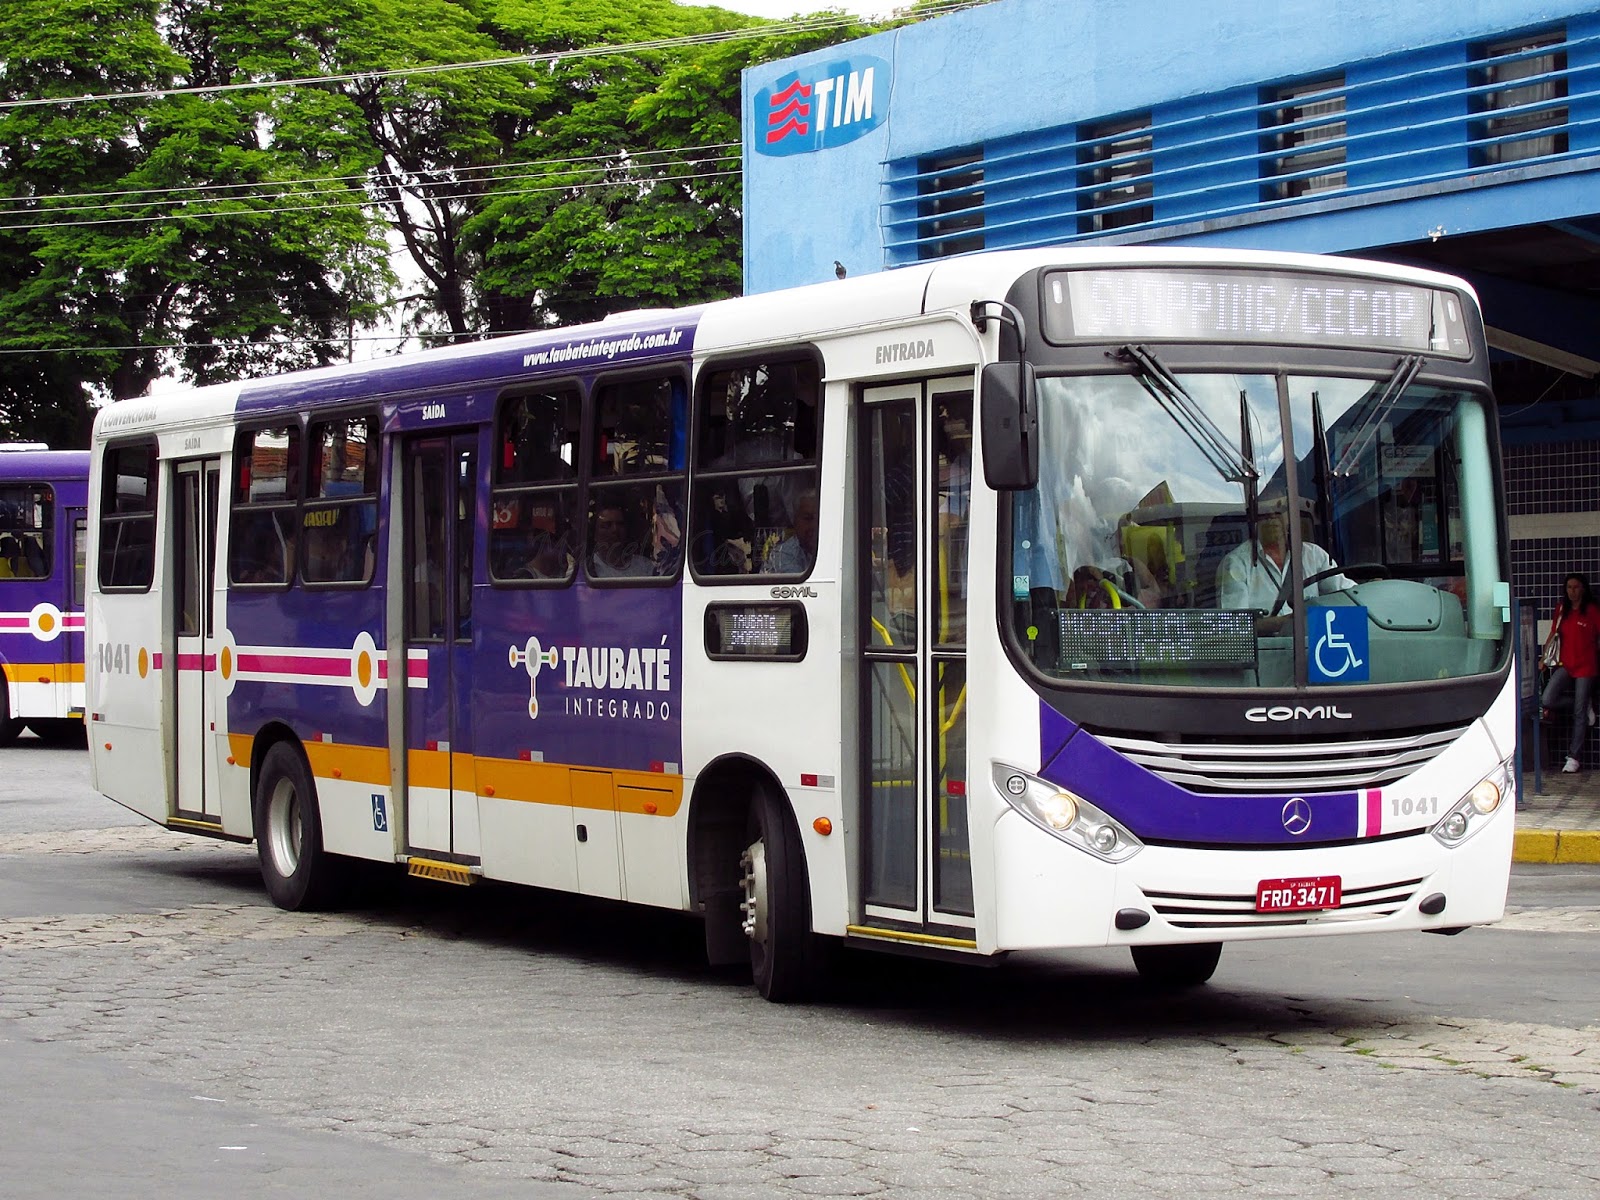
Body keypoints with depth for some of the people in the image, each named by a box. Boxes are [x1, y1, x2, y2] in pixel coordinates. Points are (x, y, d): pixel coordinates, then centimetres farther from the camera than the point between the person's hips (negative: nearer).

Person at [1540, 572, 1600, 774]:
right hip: (1565, 664, 3)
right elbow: (1553, 634, 14)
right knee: (1546, 700, -20)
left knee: (1579, 713, -2)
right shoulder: (1561, 609, 8)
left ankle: (1573, 757, 5)